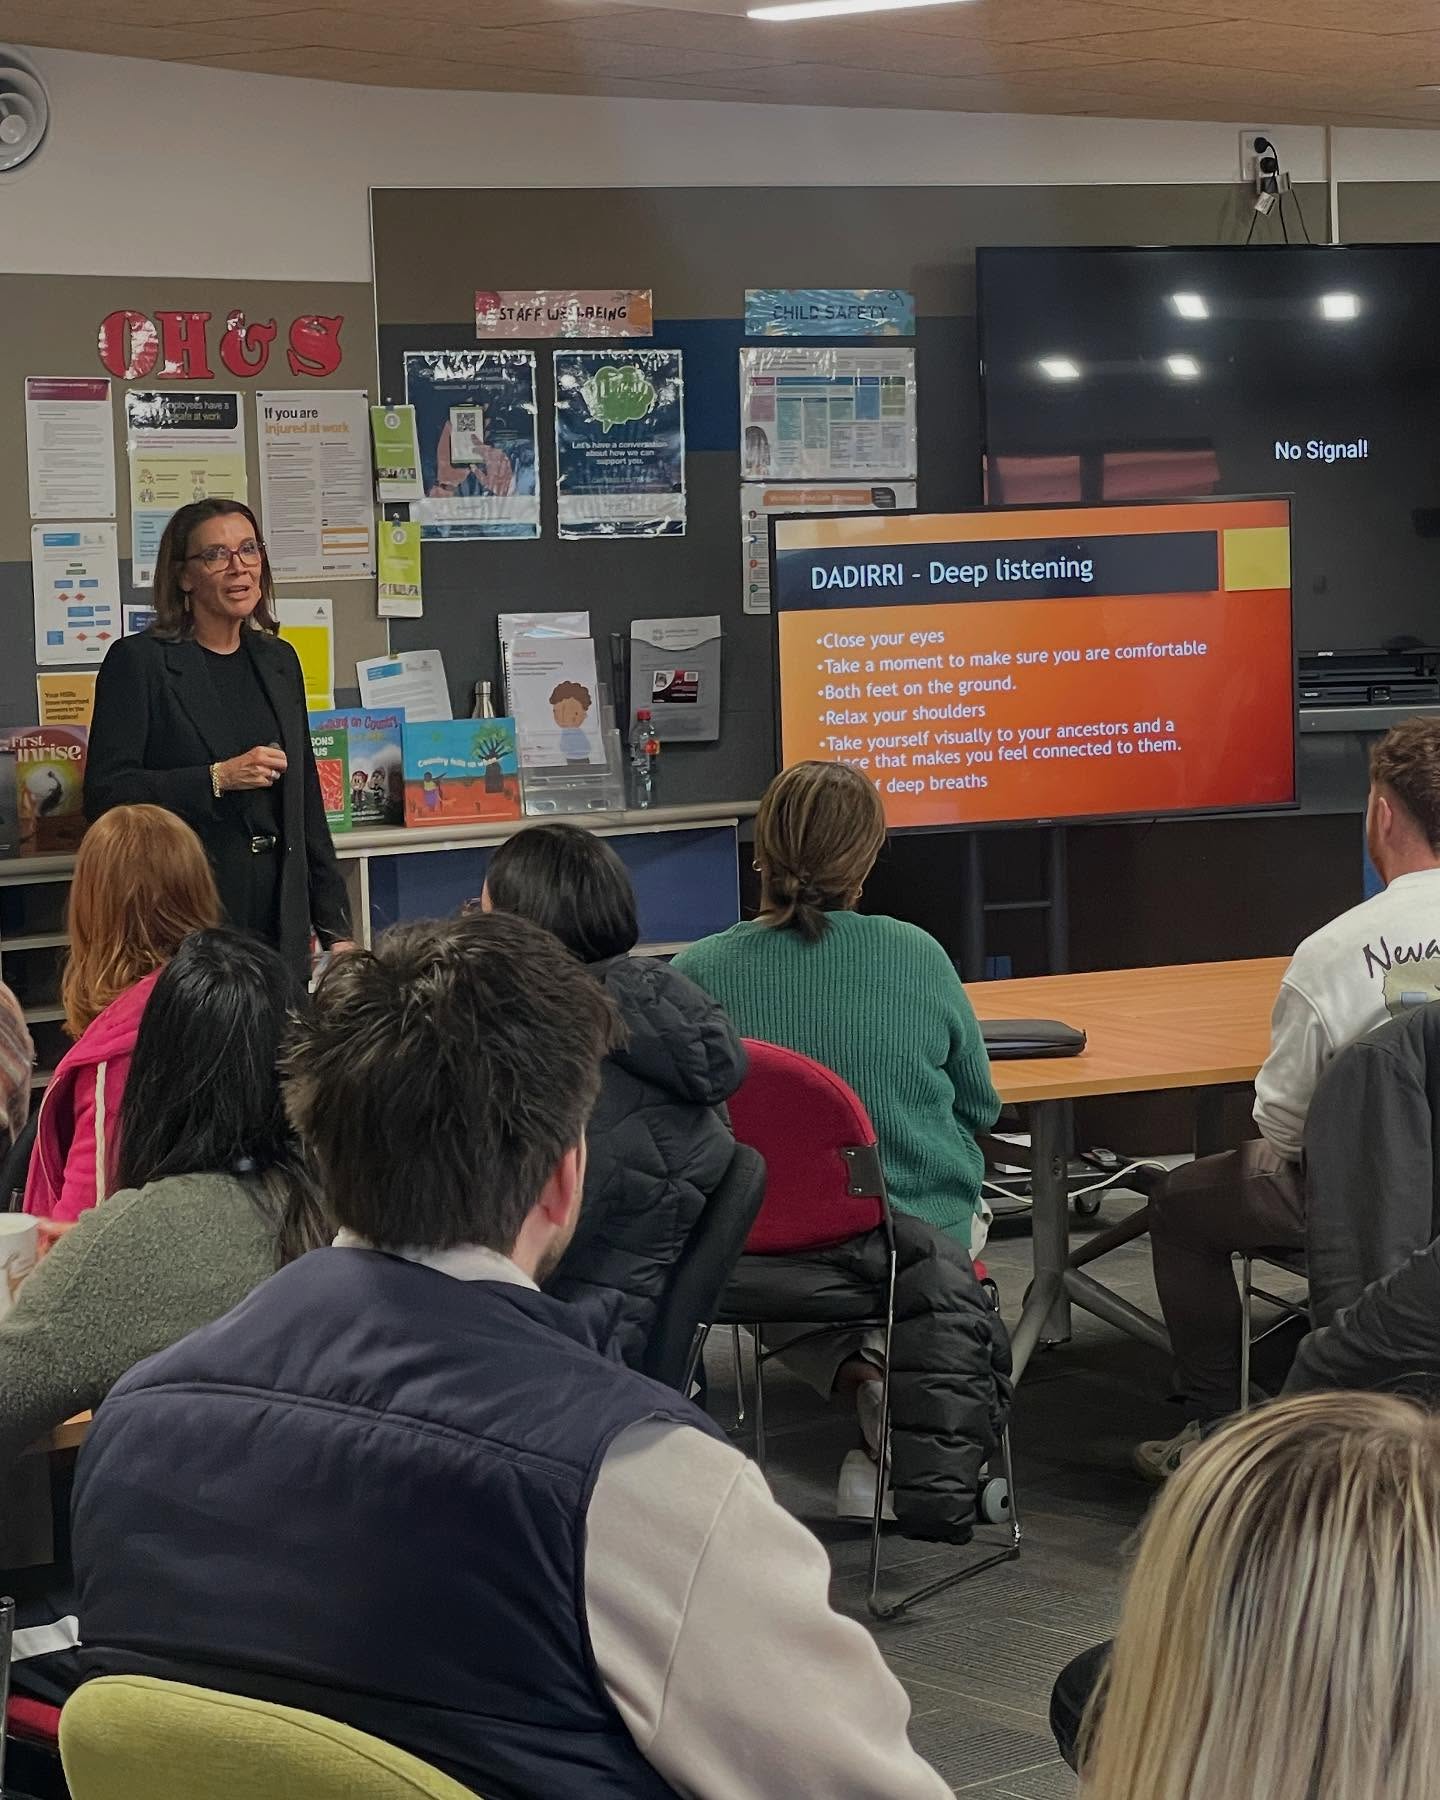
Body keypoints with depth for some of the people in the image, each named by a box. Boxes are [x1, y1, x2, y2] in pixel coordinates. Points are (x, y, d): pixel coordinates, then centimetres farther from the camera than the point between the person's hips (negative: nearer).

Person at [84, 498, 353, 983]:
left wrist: (334, 926, 15)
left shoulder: (278, 660, 16)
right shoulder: (138, 662, -3)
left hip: (279, 917, 5)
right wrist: (217, 779, -18)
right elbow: (104, 795, -10)